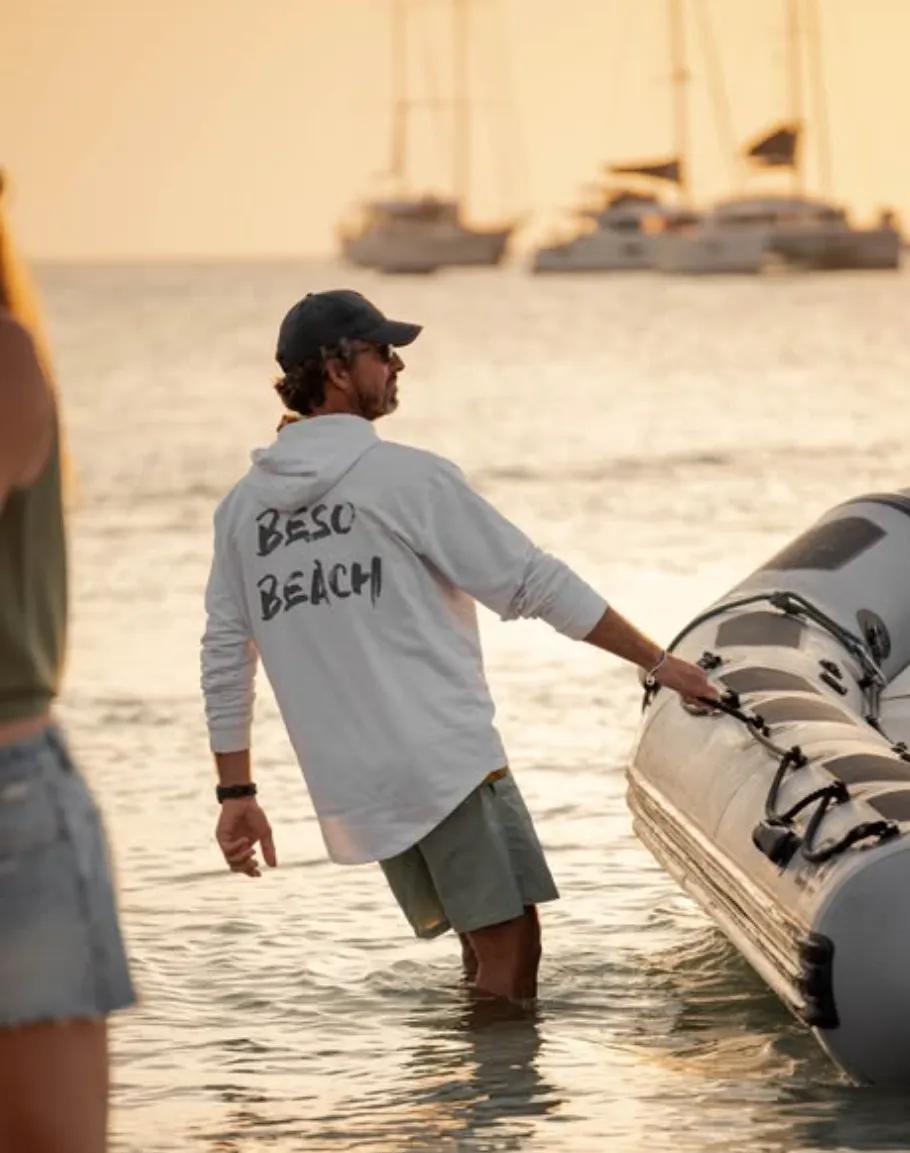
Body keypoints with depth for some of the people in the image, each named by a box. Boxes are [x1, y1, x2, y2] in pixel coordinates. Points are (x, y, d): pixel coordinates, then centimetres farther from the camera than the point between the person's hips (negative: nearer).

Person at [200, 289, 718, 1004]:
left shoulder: (242, 507, 12)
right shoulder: (407, 477, -5)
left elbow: (225, 657, 13)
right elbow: (535, 583, -3)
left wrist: (236, 792, 19)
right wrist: (657, 661, 3)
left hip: (350, 787, 7)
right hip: (447, 761, -7)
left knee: (485, 946, 14)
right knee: (510, 943, -7)